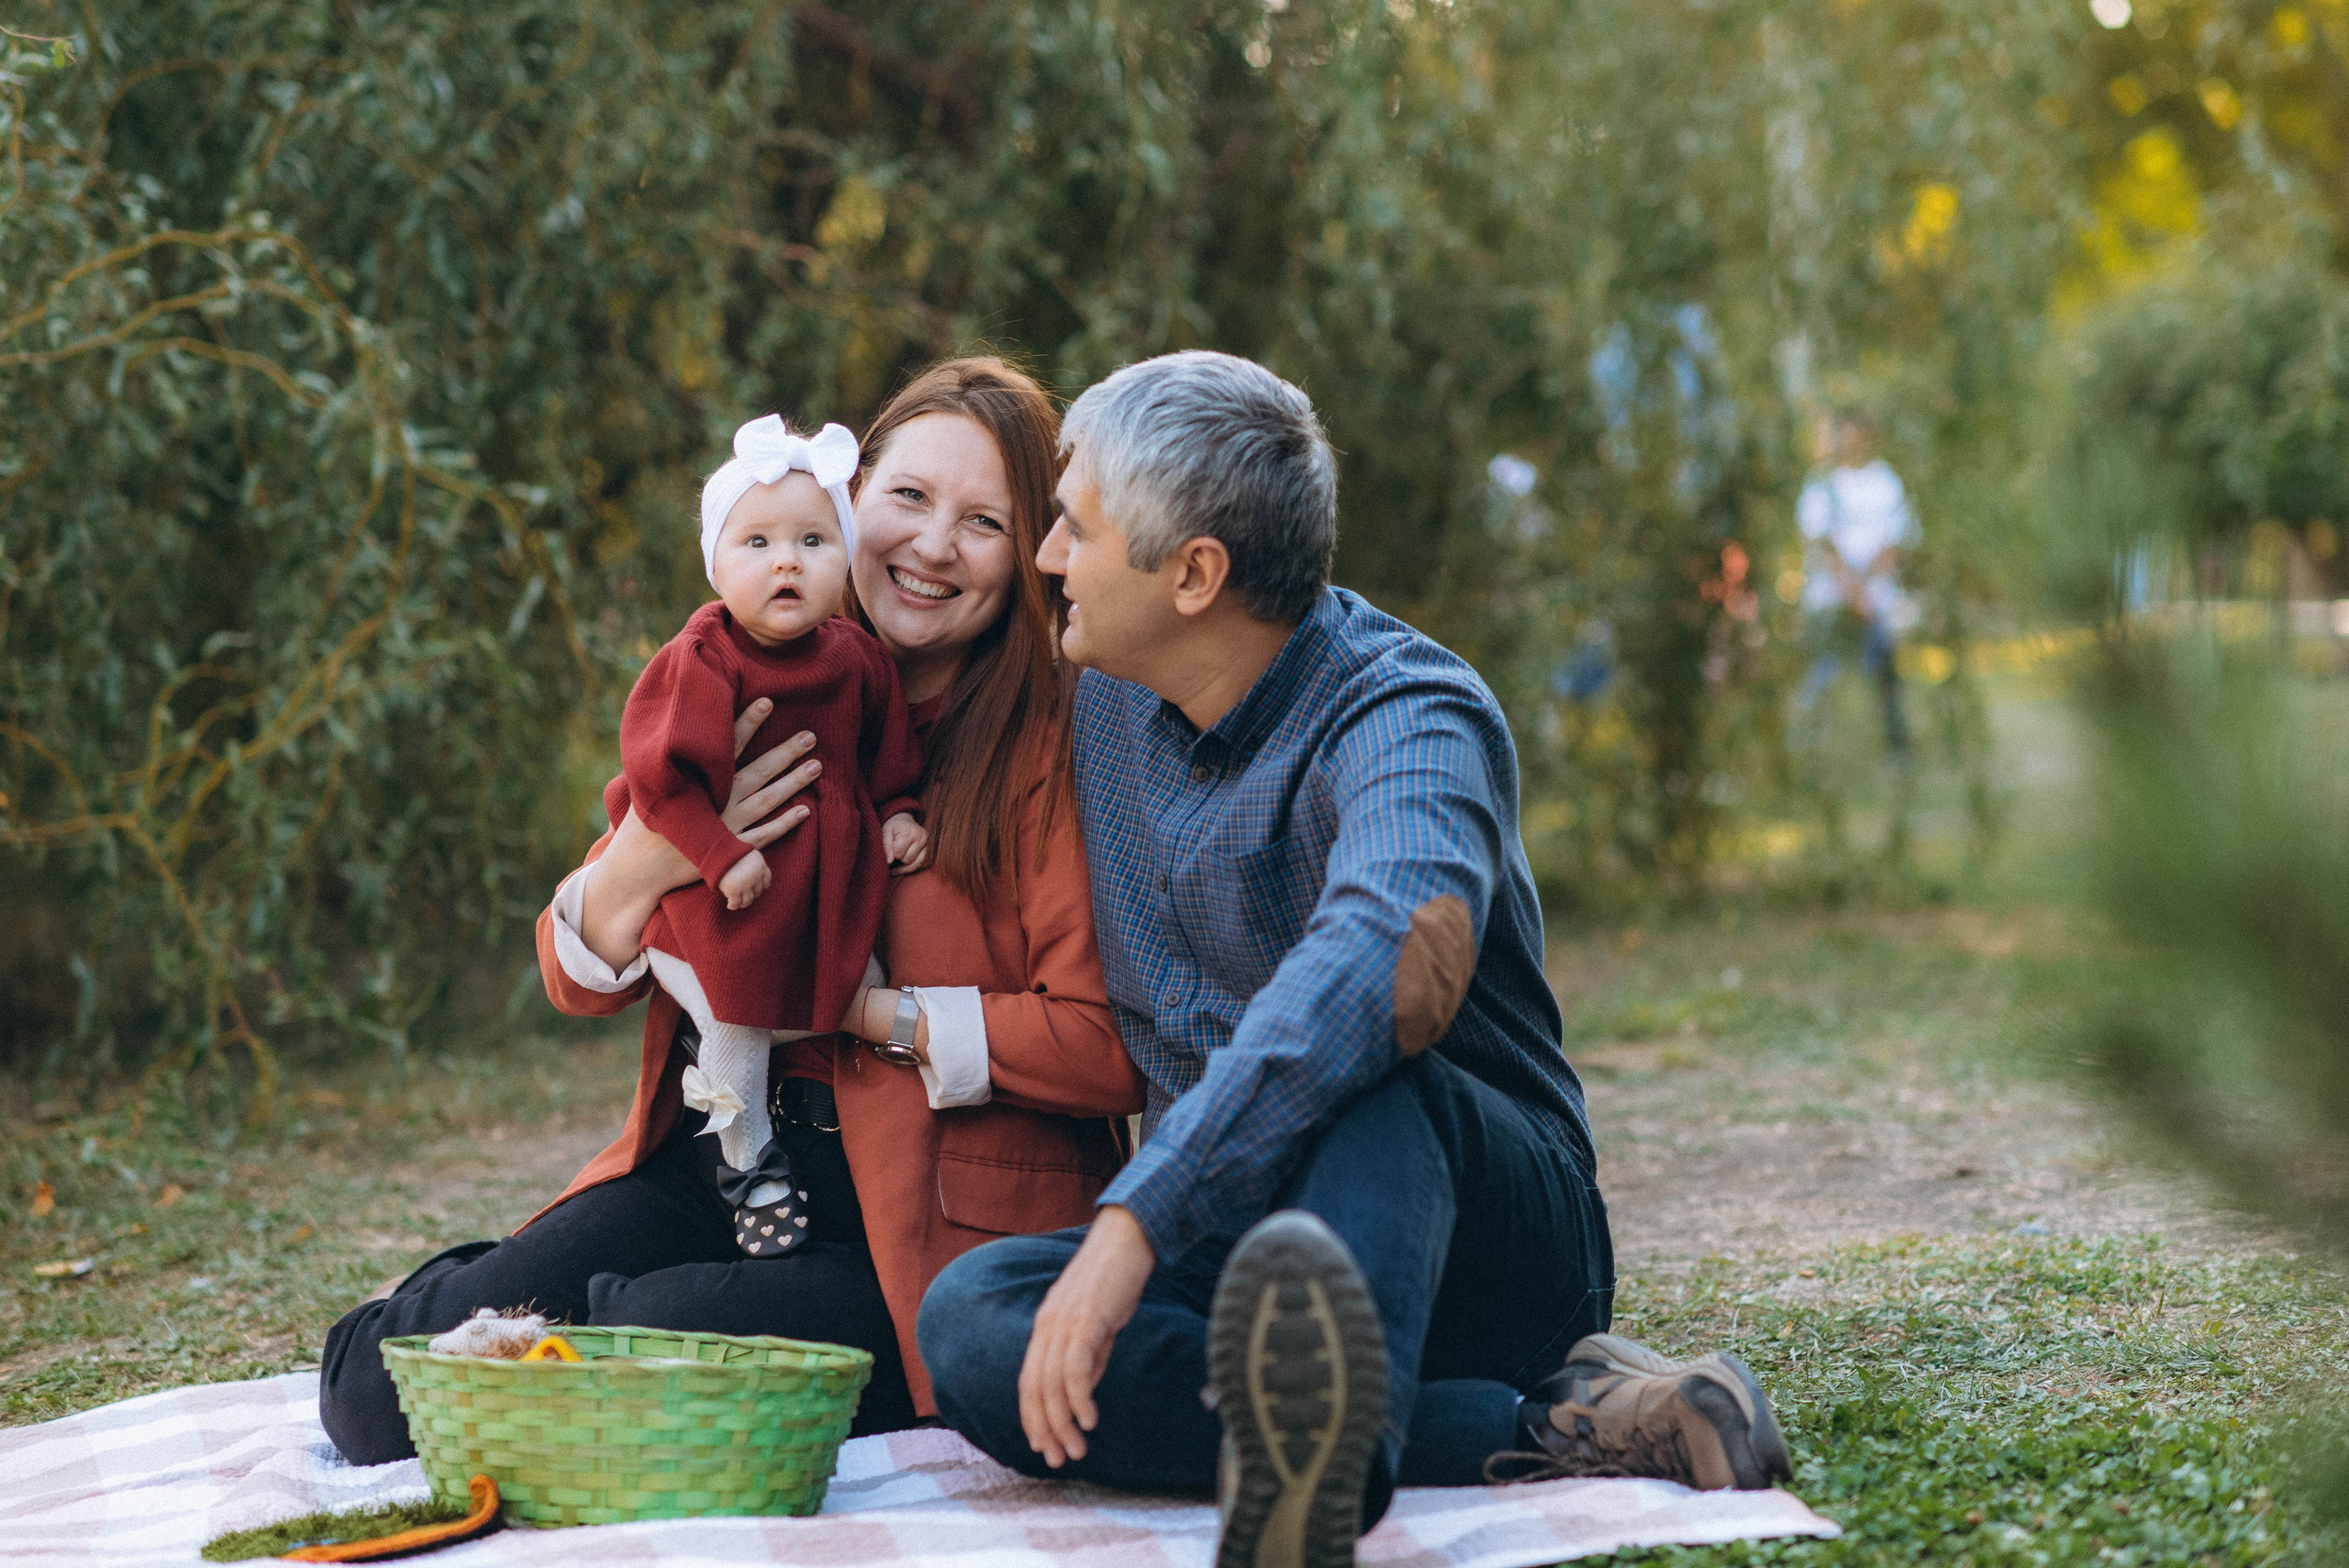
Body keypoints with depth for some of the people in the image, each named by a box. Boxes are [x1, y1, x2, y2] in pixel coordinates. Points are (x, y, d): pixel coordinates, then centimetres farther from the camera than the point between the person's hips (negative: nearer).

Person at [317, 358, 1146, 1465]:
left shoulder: (1051, 744, -6)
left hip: (942, 1218, -4)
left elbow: (1110, 1046, -14)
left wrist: (862, 1008, -11)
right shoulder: (745, 703, 10)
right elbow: (576, 981, 9)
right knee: (383, 1380, -15)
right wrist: (644, 859, -13)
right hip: (720, 1165, 4)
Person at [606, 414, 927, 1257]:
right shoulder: (699, 662, -20)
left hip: (832, 885, 5)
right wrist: (722, 855, -24)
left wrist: (898, 812, -2)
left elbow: (888, 747, 12)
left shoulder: (856, 658, -5)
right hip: (730, 900, -5)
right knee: (736, 1015, 7)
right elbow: (660, 774, -22)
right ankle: (748, 1159, 30)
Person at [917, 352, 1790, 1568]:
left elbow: (1406, 959, -40)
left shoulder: (1406, 717, -17)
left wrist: (1135, 1220, -47)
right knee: (971, 1318, -26)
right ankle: (1538, 1432, -37)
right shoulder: (1108, 692, 9)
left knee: (1361, 1068, -38)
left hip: (1486, 1227, -6)